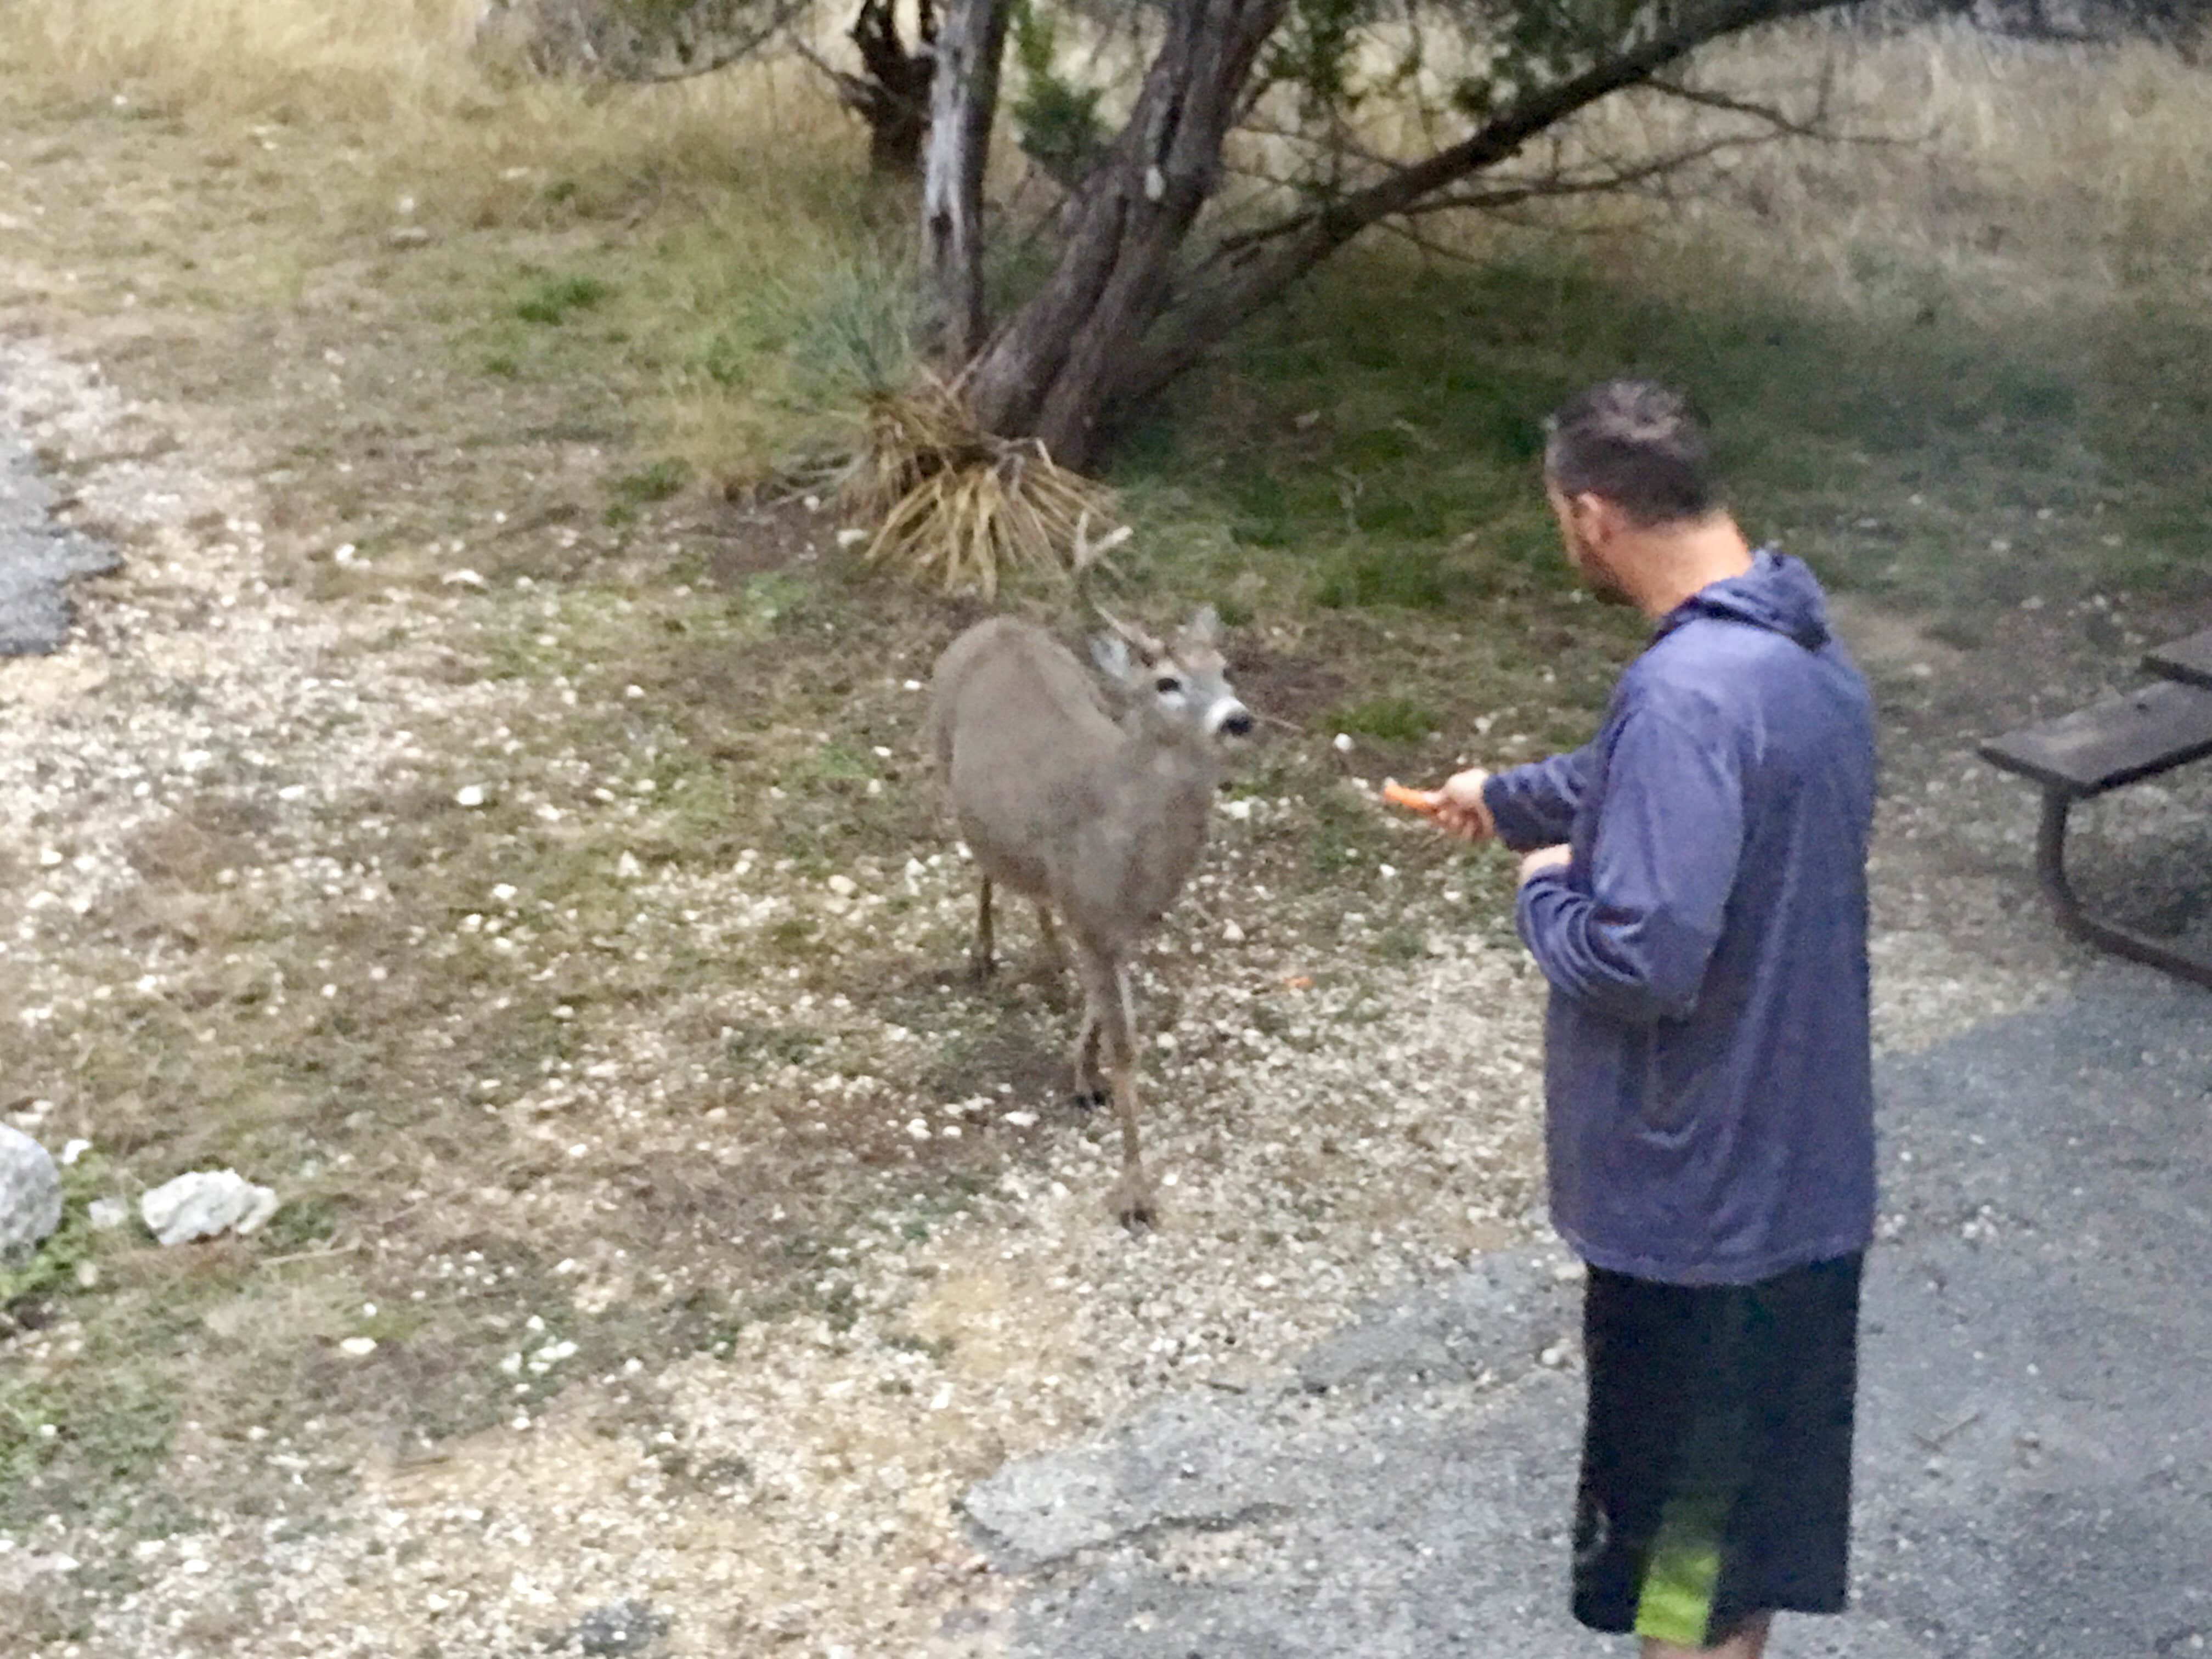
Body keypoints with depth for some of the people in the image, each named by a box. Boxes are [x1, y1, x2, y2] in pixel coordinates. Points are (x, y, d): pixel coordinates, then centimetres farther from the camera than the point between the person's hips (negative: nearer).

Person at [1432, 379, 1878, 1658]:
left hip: (1698, 1184, -9)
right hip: (1800, 1159, 9)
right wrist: (1510, 797, 34)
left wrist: (1546, 894, -10)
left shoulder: (1688, 692, -27)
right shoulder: (1806, 653, 4)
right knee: (1755, 1484, 24)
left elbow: (1643, 959, -30)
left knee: (1679, 1518, 9)